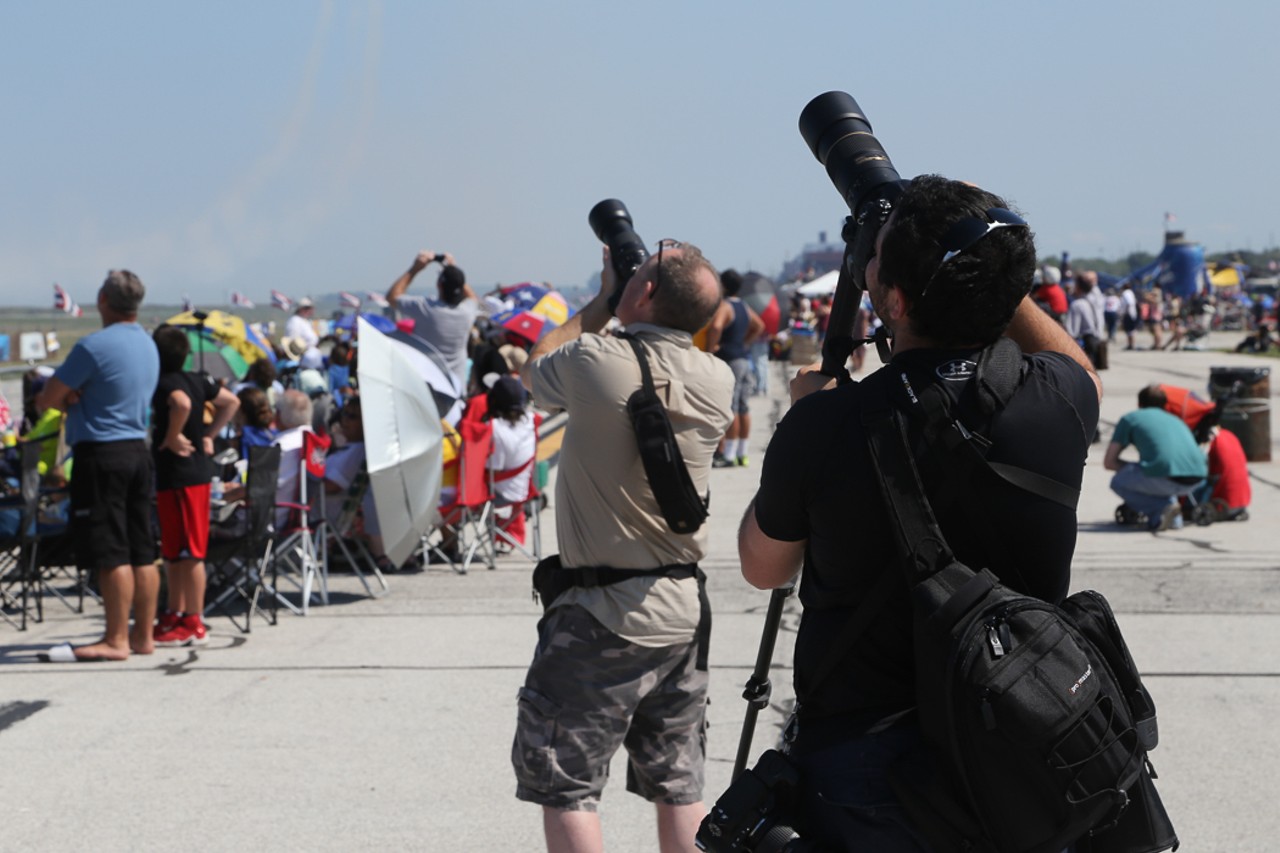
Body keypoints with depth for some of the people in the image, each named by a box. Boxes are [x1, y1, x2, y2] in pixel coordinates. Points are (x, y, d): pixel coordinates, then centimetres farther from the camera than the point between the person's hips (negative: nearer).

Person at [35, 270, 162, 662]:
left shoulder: (94, 346, -14)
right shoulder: (148, 344, 13)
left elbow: (46, 400, -9)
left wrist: (65, 396, 11)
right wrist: (72, 397, 0)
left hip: (101, 454, -8)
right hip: (138, 450, 8)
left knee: (111, 554, -6)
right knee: (142, 552, 9)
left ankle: (116, 640, -5)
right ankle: (143, 634, 13)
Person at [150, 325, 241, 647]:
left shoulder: (165, 383, -15)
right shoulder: (197, 380, 10)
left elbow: (182, 403, -37)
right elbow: (231, 402, 21)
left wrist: (172, 437, -22)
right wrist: (208, 435, 18)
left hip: (177, 476, -9)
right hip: (198, 471, 9)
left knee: (188, 552, -5)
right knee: (174, 551, 17)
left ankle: (193, 625, -2)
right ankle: (175, 615, 25)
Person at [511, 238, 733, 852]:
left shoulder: (598, 362, -17)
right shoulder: (716, 380, -2)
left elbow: (534, 369, 6)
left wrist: (602, 303, 15)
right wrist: (619, 312, 16)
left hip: (600, 615, -6)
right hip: (683, 611, 6)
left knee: (565, 789, 3)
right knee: (680, 788, 14)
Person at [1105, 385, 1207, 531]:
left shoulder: (1130, 418, 20)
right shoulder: (1177, 420, 33)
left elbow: (1109, 462, 18)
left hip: (1166, 479, -5)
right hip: (1196, 480, 5)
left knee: (1118, 482, 22)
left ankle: (1162, 508, 0)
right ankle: (1174, 518, 18)